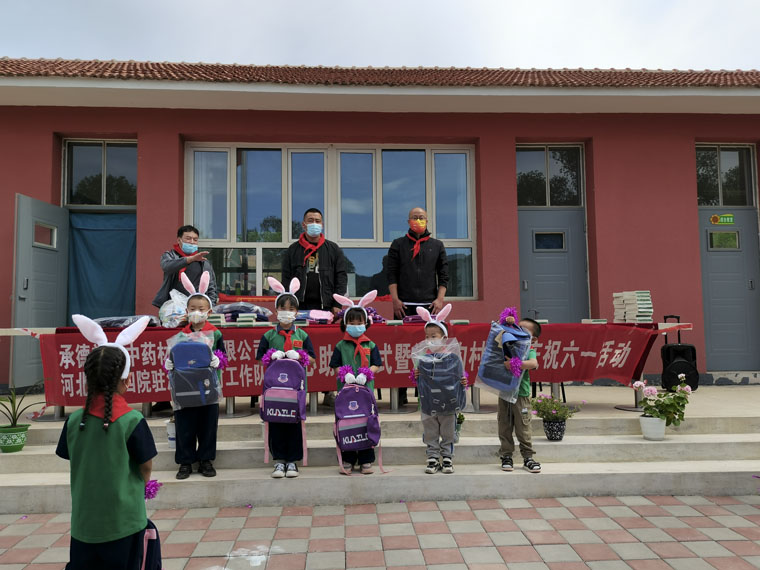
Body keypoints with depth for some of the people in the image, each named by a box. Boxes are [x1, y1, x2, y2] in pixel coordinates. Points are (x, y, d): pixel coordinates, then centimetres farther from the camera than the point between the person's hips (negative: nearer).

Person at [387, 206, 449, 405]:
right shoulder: (398, 245, 10)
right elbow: (391, 274, 5)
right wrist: (395, 299, -5)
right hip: (404, 306, -1)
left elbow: (444, 275, 11)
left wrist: (440, 299, -1)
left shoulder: (437, 245, 13)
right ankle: (401, 392, 5)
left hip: (430, 306, 1)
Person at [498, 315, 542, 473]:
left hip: (521, 394, -3)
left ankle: (528, 458, 12)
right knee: (504, 427, 6)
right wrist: (506, 323, -2)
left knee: (523, 428, 0)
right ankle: (506, 457, 16)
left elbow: (533, 363, -20)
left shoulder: (529, 350, 0)